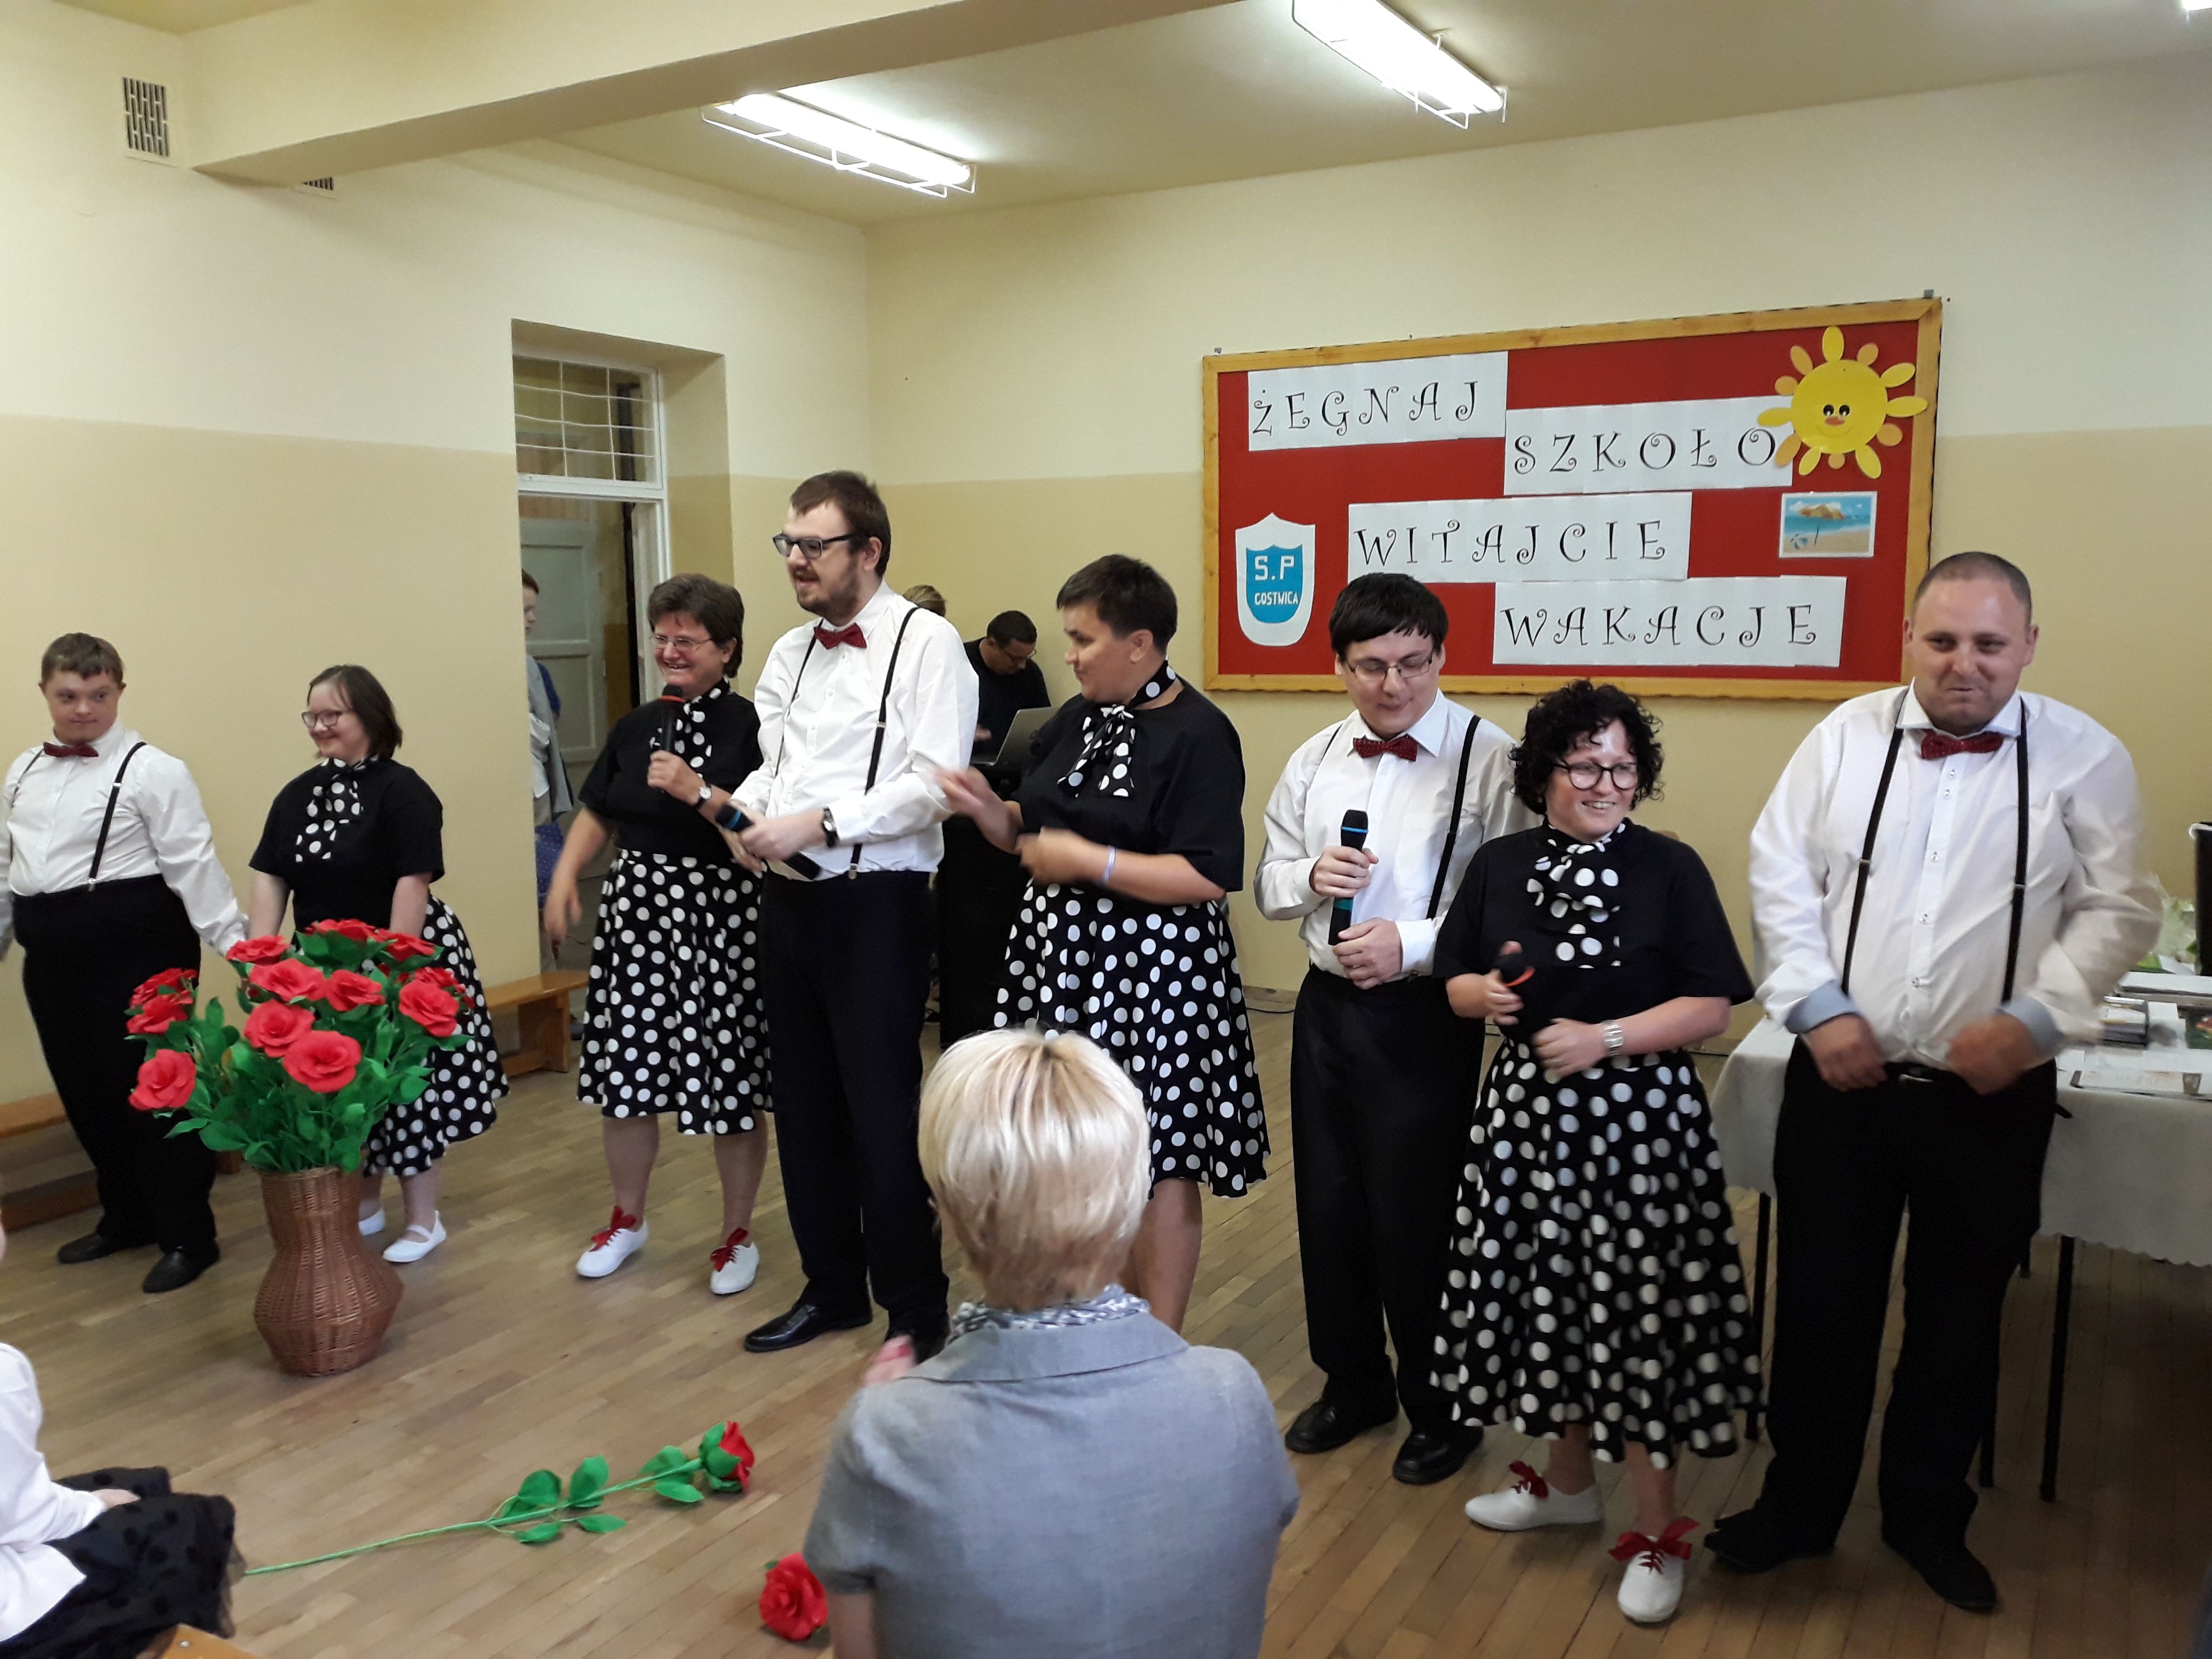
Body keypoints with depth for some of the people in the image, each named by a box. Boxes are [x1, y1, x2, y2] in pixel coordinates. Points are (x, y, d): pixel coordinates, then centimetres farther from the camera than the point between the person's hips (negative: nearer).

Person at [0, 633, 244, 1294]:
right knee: (86, 1094, 16)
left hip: (135, 948, -7)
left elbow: (192, 865, -16)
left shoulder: (152, 770, -10)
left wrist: (235, 947, -20)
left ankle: (187, 1237, 14)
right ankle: (126, 1217, 35)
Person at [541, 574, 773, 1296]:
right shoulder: (635, 727, 12)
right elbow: (598, 815, 19)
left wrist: (699, 791, -24)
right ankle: (626, 1218, 34)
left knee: (729, 1078, 2)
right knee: (626, 1068, 12)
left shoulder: (749, 727, -9)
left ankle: (738, 1234, 22)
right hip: (638, 905, 6)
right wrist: (565, 875, 5)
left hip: (722, 913, -6)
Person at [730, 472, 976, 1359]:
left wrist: (821, 822, -23)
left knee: (881, 1113, -2)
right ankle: (831, 1288, 33)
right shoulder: (789, 653, 14)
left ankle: (916, 1311, 17)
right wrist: (748, 813, -7)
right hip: (791, 899, 8)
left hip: (875, 903, -7)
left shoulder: (926, 643, -9)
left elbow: (932, 784, -18)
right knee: (804, 1104, 15)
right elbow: (770, 763, 14)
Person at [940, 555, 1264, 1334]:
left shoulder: (1198, 735, -13)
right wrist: (989, 810, -2)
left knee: (1158, 1163, 3)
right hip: (1061, 956, 7)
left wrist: (1090, 861, -20)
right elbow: (1033, 837, 17)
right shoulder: (1076, 721, 10)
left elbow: (1209, 877, -20)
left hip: (1151, 972, -7)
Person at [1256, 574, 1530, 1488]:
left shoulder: (1489, 759, -12)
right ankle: (1353, 1383, 38)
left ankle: (1440, 1407, 28)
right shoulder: (1315, 760, 7)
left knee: (1416, 1218, 4)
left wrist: (1412, 944, -22)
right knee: (1328, 1205, 16)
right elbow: (1269, 881, 13)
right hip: (1327, 1004, 6)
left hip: (1423, 1015, -6)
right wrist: (1311, 878, -8)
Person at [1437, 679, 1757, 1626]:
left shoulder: (1670, 870, -6)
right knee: (1548, 1294, 15)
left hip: (1638, 1117, -4)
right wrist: (1483, 994, -11)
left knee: (1640, 1308, 1)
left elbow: (1711, 1008, -9)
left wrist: (1603, 1039, -19)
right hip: (1528, 1111, 4)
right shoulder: (1499, 866, 4)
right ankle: (1568, 1482, 37)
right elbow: (1458, 984, 11)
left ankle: (1657, 1531, 19)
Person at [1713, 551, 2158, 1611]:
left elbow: (2118, 911, -2)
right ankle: (1798, 1507, 31)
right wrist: (1820, 1008, -10)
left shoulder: (2084, 759, -2)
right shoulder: (1846, 736, 0)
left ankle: (1928, 1517, 37)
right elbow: (1780, 875, 0)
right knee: (1820, 1305, 11)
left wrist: (2033, 1019, -15)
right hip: (1840, 1080, 0)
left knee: (1959, 1316, 15)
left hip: (1991, 1097, 0)